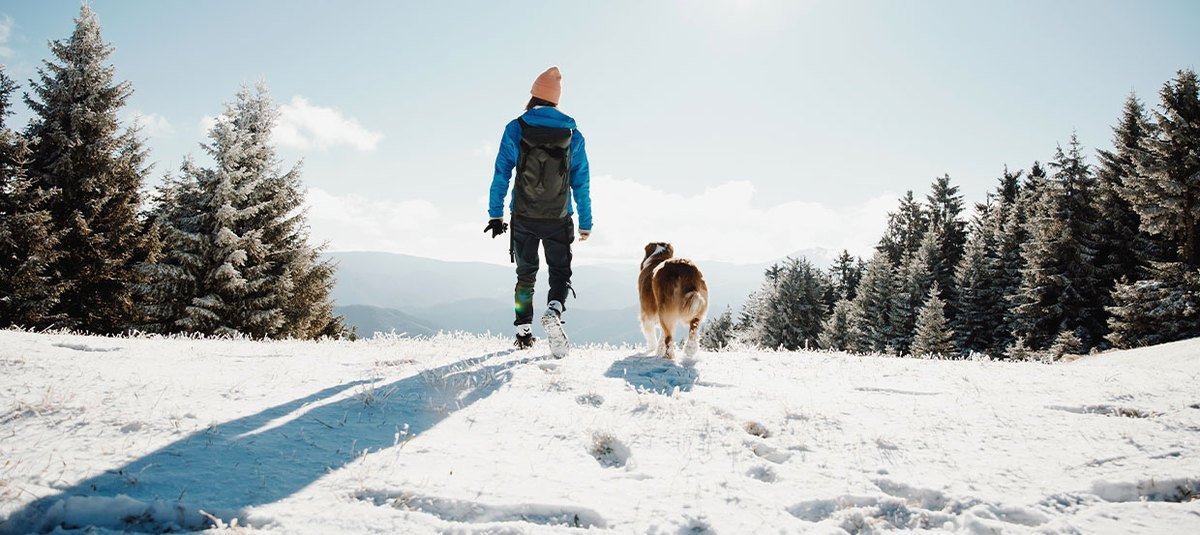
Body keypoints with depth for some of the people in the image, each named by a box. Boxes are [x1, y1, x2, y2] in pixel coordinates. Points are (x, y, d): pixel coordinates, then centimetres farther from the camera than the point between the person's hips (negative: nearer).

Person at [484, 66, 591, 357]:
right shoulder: (573, 135, 1)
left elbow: (501, 175, -3)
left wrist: (495, 214, 3)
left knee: (525, 275, 15)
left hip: (524, 218, 0)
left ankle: (523, 331, 13)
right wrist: (586, 223, 10)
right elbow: (581, 183, 3)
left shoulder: (515, 129, -3)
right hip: (559, 220, 0)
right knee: (560, 274, 10)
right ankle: (553, 312, -19)